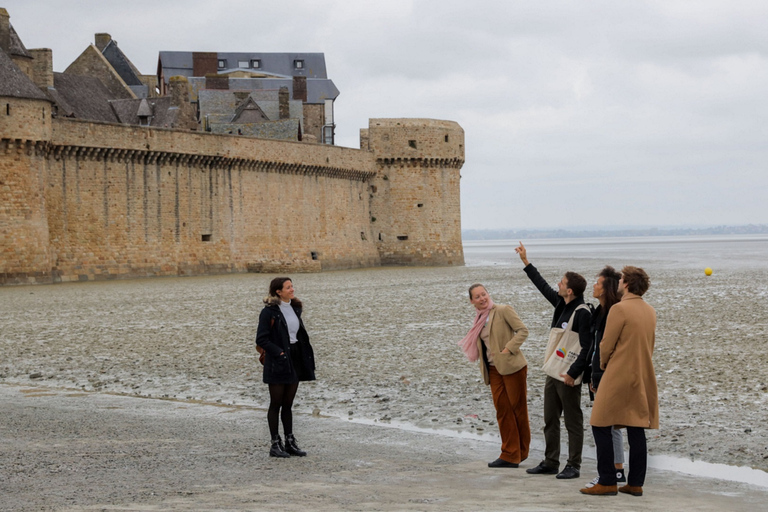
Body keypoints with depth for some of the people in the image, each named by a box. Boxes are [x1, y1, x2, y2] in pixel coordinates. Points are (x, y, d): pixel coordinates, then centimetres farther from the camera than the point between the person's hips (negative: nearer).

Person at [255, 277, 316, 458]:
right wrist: (279, 352, -20)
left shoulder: (295, 308, 10)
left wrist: (305, 358, 10)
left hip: (294, 361, 7)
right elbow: (261, 339, -14)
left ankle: (290, 442, 17)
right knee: (276, 404, 2)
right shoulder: (269, 312, -12)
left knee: (288, 404, 12)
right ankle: (275, 444, 7)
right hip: (278, 363, -7)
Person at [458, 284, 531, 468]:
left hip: (512, 367, -6)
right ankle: (510, 455, 5)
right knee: (502, 410, 2)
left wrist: (508, 349, -21)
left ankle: (520, 452, 14)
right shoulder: (480, 319, 14)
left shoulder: (503, 310, -7)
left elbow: (523, 330, -13)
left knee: (518, 408, 3)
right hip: (493, 370, 6)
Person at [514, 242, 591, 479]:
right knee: (550, 420, 13)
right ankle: (550, 462, 21)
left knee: (573, 422, -1)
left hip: (568, 377, -9)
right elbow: (543, 287, 25)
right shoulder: (561, 305, 9)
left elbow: (587, 348, -20)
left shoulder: (582, 313, -17)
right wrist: (526, 262, 30)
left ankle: (573, 466, 5)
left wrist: (572, 373, -24)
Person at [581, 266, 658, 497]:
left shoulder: (619, 309, -13)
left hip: (619, 375, -7)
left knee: (601, 427, 0)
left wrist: (603, 363, 9)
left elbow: (606, 345, -10)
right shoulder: (650, 311, 10)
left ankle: (607, 482, -3)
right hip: (643, 376, 7)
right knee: (636, 430, 8)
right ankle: (635, 483, 8)